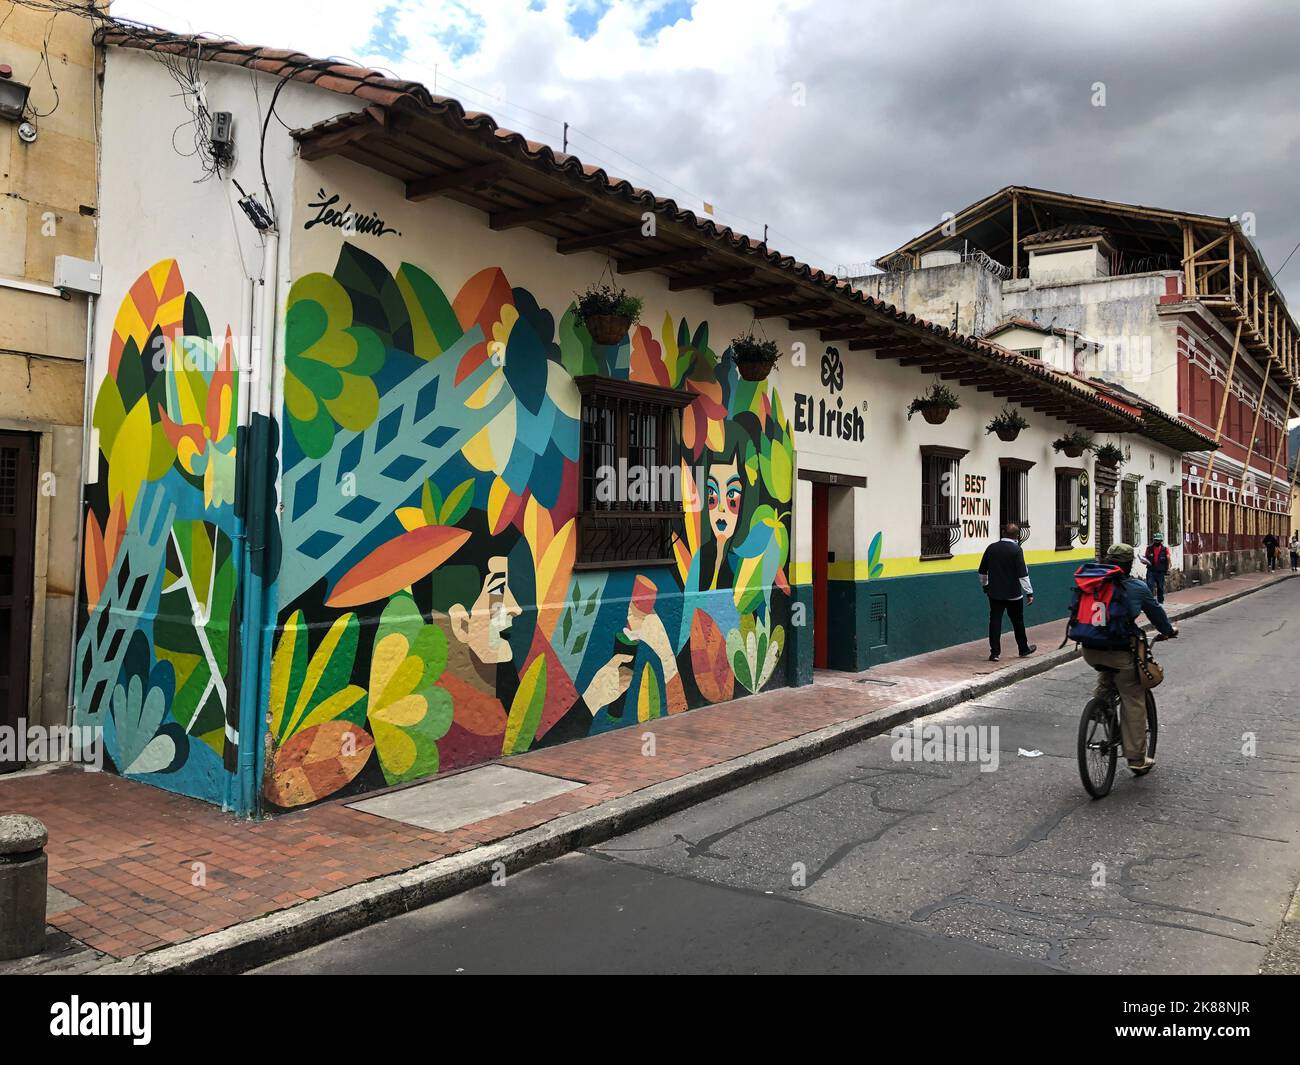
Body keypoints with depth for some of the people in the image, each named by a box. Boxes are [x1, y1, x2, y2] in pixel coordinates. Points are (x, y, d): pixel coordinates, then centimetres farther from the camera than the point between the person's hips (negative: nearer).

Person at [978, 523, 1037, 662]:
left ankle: (994, 652, -1)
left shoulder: (991, 548, 2)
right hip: (1013, 593, -3)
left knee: (995, 621, 3)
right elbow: (1023, 574, -14)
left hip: (994, 593, 3)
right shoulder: (1016, 550, -12)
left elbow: (982, 571, 10)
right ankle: (1024, 648, 29)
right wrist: (1029, 593, -8)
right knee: (1017, 622, 13)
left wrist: (985, 585, 25)